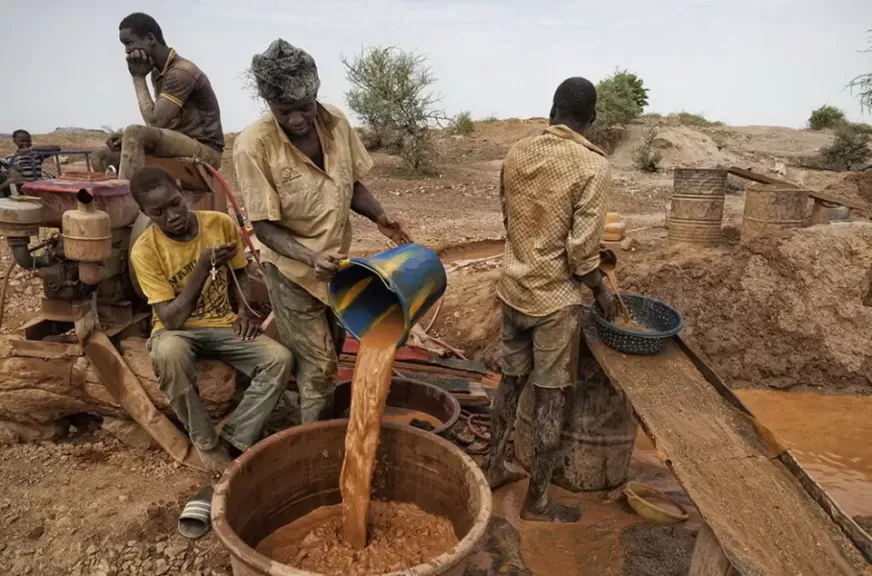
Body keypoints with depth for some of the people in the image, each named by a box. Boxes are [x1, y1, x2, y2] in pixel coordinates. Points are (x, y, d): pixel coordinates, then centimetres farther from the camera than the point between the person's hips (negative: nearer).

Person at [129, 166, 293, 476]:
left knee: (280, 359, -23)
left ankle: (231, 442, -14)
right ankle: (207, 444, -17)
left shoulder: (221, 223, -8)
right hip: (179, 331, -2)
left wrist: (244, 311, -8)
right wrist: (203, 267, -28)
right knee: (168, 354, -39)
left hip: (224, 325, 3)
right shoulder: (145, 250, -16)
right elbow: (171, 320, -20)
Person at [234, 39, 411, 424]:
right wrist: (310, 256, -35)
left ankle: (326, 428, 45)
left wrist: (379, 218, -15)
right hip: (292, 270, -5)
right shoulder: (254, 146, -24)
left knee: (332, 350, 21)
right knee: (318, 365, 3)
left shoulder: (336, 122, -10)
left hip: (338, 261, 6)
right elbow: (264, 226, -20)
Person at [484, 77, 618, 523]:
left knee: (511, 381, 21)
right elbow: (581, 249, -18)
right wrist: (600, 289, 0)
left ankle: (494, 466, 37)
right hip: (555, 298, -6)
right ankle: (536, 502, 22)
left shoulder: (516, 154, 2)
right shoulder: (593, 165, -15)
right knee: (551, 399, 8)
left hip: (513, 287, 6)